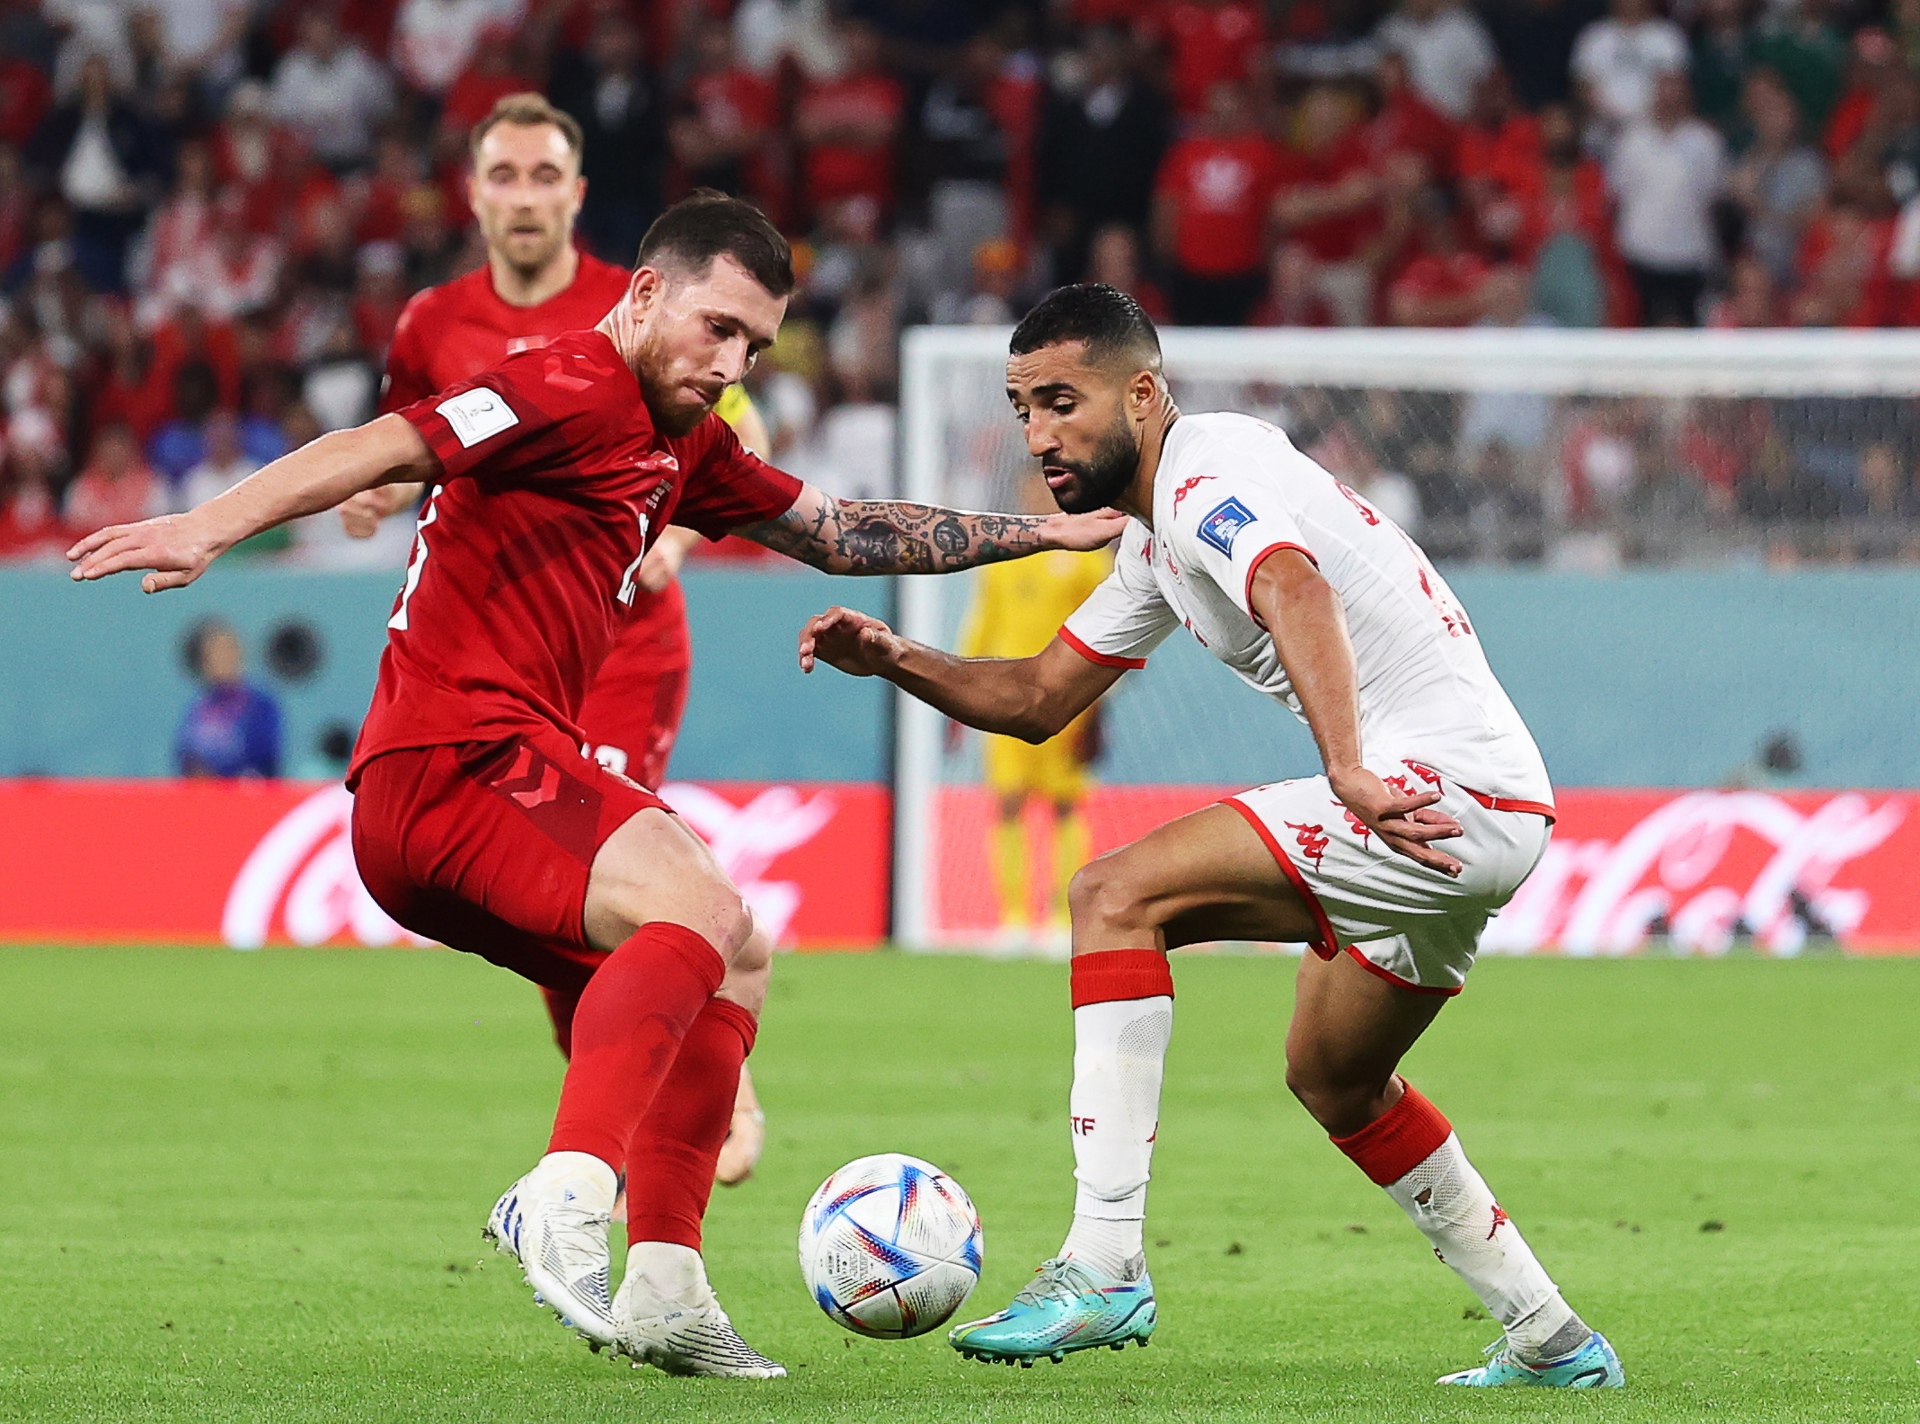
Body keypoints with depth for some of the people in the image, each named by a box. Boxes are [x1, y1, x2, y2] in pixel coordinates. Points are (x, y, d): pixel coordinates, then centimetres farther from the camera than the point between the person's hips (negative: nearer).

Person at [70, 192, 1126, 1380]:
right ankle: (568, 1199, -41)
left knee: (730, 970, 17)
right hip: (457, 760, -11)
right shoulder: (574, 391, -7)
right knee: (702, 911, -28)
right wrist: (210, 529, -30)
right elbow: (387, 449, -18)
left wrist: (1038, 534, 32)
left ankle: (665, 1291, 11)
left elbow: (844, 535, 32)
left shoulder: (682, 447, 23)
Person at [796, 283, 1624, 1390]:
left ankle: (1104, 1267, -21)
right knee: (1335, 1081, 26)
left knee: (1119, 895, -16)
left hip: (1451, 785, -11)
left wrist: (1351, 775, -48)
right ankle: (1552, 1342, 32)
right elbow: (1038, 700, 26)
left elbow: (1297, 594, -33)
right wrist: (897, 662, 8)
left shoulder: (1209, 467, -12)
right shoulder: (1156, 541, 20)